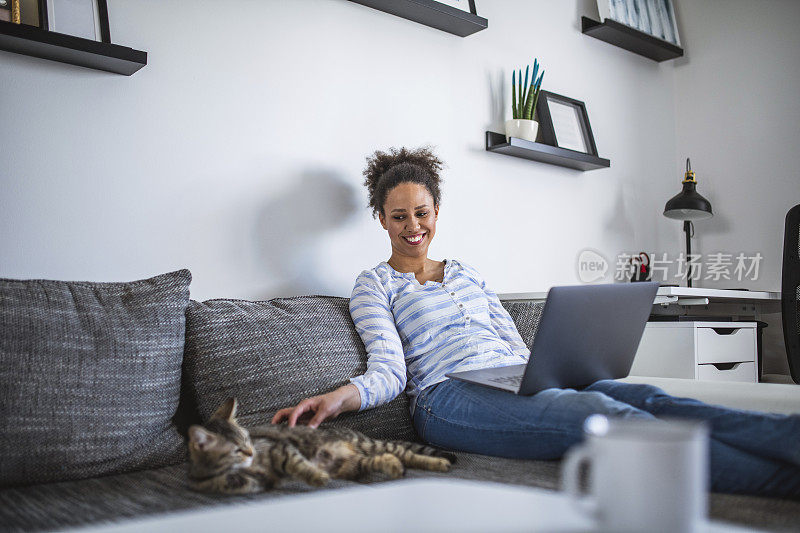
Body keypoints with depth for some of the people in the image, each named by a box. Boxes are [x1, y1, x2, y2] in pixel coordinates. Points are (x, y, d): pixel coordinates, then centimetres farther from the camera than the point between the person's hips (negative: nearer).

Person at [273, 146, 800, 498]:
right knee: (602, 413, -32)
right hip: (451, 395, -6)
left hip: (519, 383, 6)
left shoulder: (466, 273, 27)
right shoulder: (375, 285, 13)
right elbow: (388, 371, -1)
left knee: (643, 397, -24)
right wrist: (337, 398, -22)